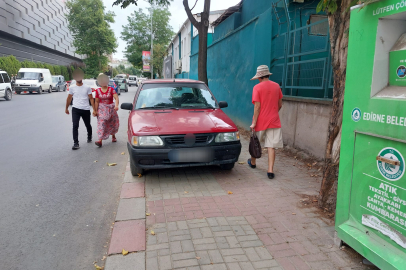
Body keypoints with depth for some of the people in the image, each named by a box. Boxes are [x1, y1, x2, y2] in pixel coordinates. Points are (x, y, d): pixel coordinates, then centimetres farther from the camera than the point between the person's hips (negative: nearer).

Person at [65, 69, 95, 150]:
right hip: (75, 109, 0)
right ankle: (76, 143, -8)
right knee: (75, 126, -12)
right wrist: (66, 108, 17)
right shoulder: (72, 87, 3)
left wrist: (94, 109, -4)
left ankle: (89, 137, 41)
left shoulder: (87, 88, 1)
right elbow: (69, 98, 14)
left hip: (86, 110, 0)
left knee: (88, 125, 14)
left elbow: (91, 99, 1)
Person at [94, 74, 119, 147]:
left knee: (112, 123, 11)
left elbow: (116, 98, -18)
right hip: (102, 109, 0)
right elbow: (97, 101, 5)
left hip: (111, 108, 0)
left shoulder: (111, 89, -5)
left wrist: (116, 105, -35)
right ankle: (100, 140, -19)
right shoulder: (98, 91, 1)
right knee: (101, 123, -12)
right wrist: (95, 110, 1)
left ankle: (113, 136, 38)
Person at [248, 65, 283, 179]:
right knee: (271, 147, 1)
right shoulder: (276, 86, 4)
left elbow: (257, 107, -14)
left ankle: (253, 162, 39)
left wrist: (253, 123, -10)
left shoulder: (257, 87, -9)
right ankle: (270, 171, -4)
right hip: (274, 121, 3)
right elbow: (280, 105, 11)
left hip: (261, 121, -2)